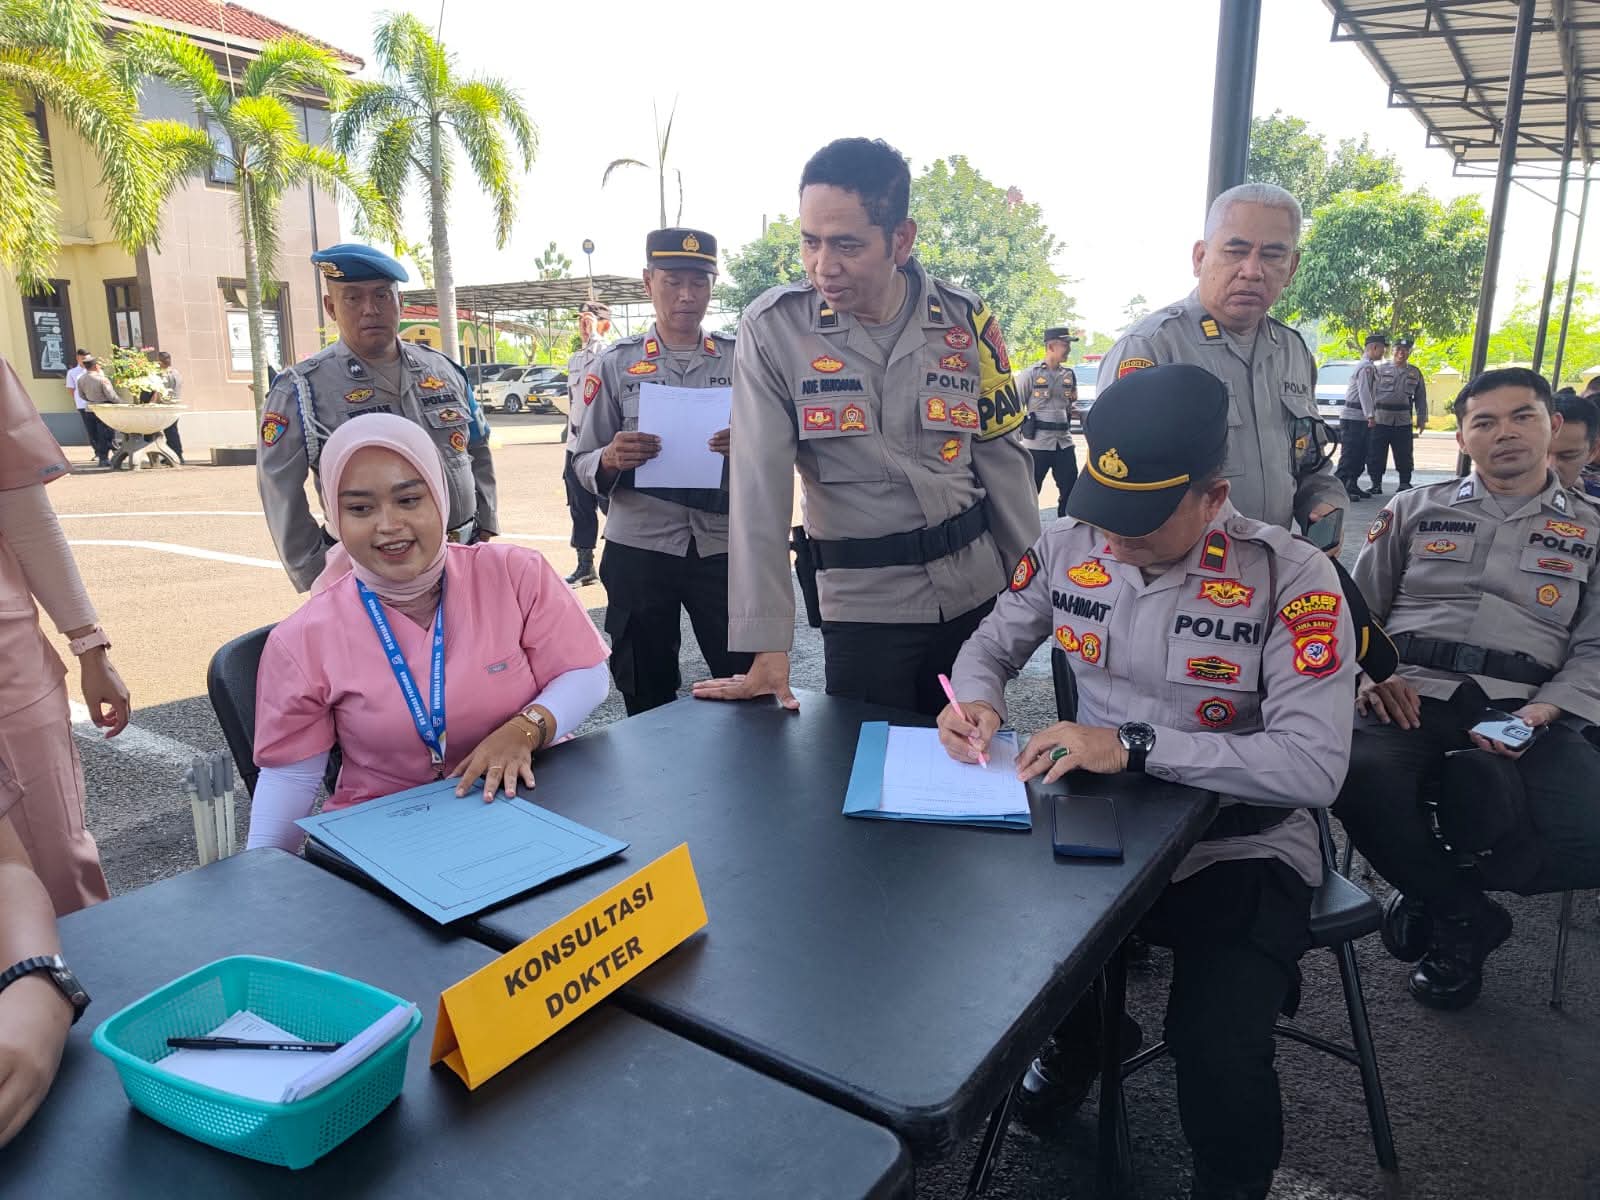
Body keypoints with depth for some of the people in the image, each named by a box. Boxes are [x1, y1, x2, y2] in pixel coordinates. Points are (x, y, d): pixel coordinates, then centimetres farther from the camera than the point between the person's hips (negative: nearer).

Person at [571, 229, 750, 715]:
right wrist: (611, 460, -18)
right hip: (638, 549, 0)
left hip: (723, 546, 0)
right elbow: (584, 465, 5)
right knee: (646, 697, 12)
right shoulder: (616, 364, 4)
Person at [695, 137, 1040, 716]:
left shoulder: (966, 319, -3)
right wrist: (767, 646, -18)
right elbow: (759, 490, -15)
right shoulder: (772, 327, -11)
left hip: (975, 591, 3)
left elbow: (1004, 460, 3)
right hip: (862, 604, -2)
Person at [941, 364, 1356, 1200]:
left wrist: (1136, 744, -31)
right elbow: (991, 647, 9)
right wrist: (978, 701, -15)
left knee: (1217, 1056, -24)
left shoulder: (1292, 580, -17)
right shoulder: (1067, 546, -4)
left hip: (1240, 846, -4)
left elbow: (1315, 765, -24)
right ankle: (1079, 1035, 25)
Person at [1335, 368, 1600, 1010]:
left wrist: (1539, 713, -11)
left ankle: (1433, 893, 2)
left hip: (1522, 713, 1)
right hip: (1412, 698, 0)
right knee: (1362, 780, -35)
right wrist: (1364, 678, -6)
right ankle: (1463, 917, -3)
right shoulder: (1415, 510, 20)